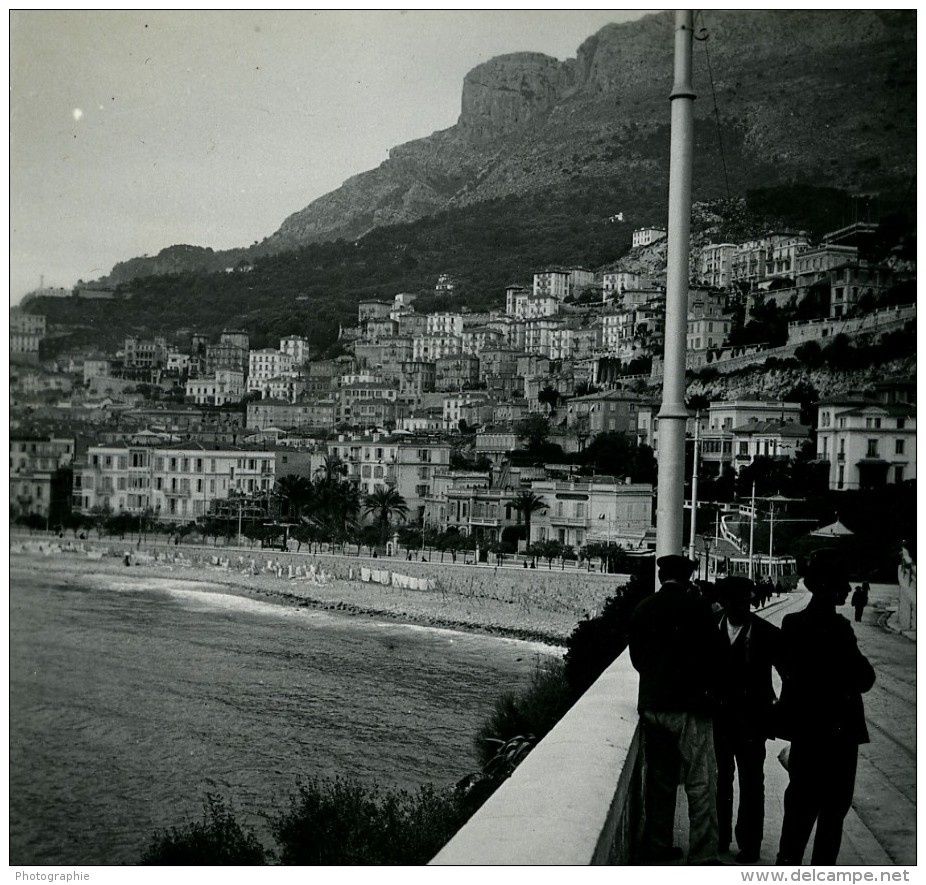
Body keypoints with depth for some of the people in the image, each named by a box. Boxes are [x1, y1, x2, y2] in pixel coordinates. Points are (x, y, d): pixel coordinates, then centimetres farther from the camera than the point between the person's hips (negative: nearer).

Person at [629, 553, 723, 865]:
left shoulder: (642, 608, 4)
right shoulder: (696, 606, -9)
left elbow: (636, 657, 10)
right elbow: (710, 654, -8)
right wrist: (704, 687, 9)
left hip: (651, 705, 5)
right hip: (689, 705, -5)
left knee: (657, 781, 15)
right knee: (700, 785, -1)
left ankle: (656, 847, 23)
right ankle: (702, 856, -4)